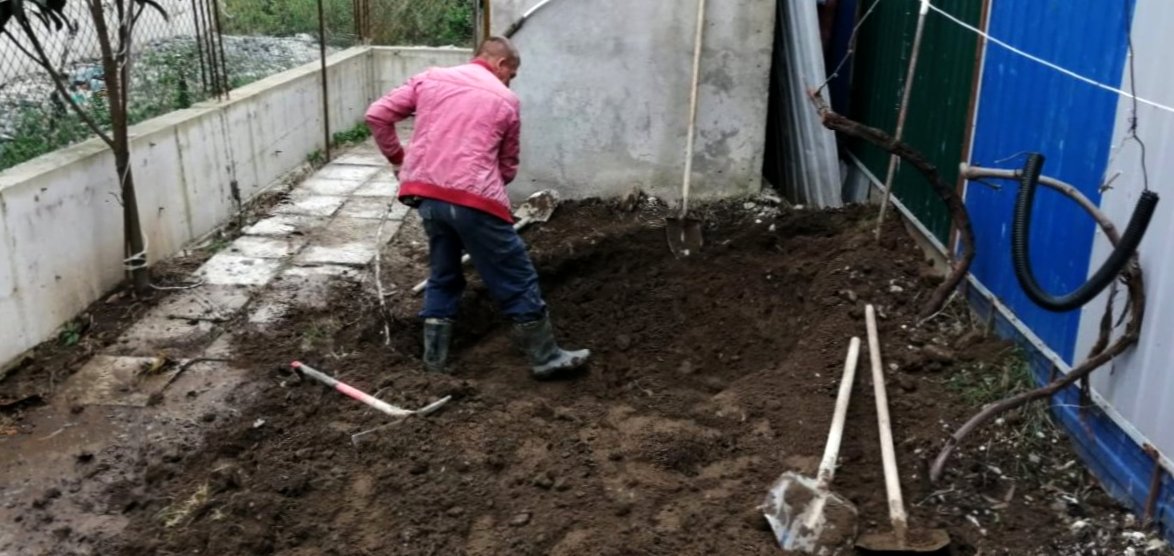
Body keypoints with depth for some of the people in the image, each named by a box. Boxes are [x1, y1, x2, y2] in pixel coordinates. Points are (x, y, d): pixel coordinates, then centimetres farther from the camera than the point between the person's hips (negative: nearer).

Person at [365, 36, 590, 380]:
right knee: (516, 278, 7)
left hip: (425, 193, 5)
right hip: (473, 197, -5)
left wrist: (397, 160, 21)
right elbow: (508, 168, 13)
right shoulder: (506, 100, 8)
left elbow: (377, 115, 10)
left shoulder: (431, 78, 15)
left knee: (443, 275, 22)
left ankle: (435, 358, 24)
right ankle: (545, 358, 15)